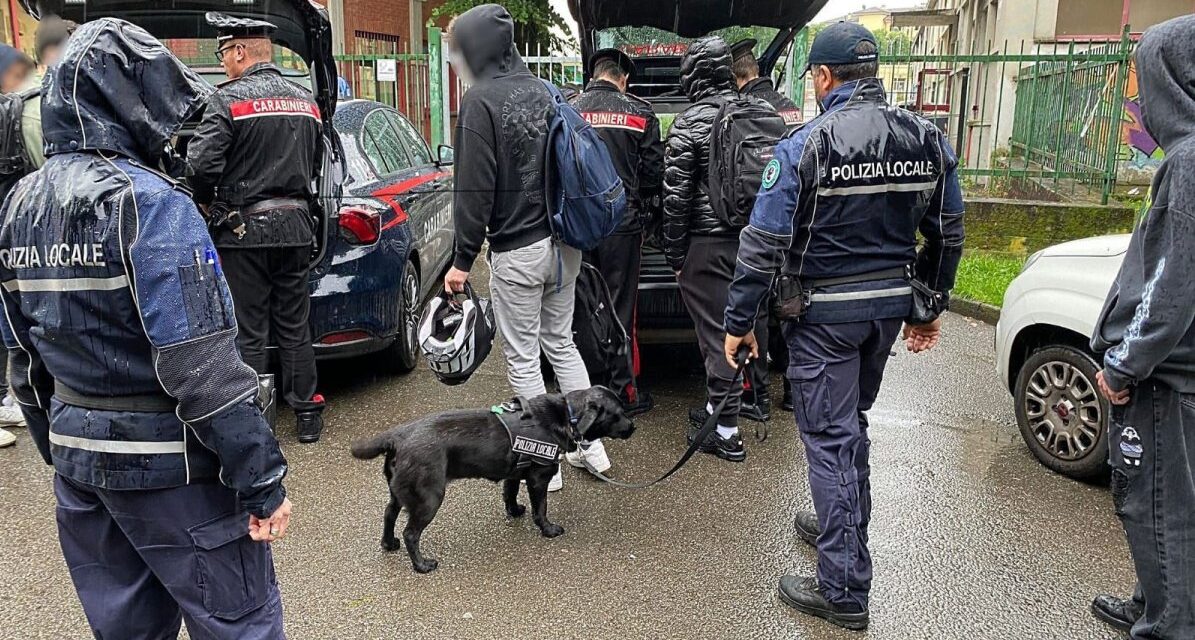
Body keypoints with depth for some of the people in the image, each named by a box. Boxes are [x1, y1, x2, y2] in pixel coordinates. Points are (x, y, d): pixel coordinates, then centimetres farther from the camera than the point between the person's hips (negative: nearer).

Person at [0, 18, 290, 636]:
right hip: (167, 467, -8)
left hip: (77, 459, 8)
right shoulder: (147, 200, -17)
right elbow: (202, 367, -22)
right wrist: (262, 482, -18)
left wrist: (60, 455, 24)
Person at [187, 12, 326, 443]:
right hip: (295, 225, 6)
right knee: (294, 327, 13)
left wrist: (207, 202, 0)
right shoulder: (306, 101, 11)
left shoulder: (229, 100, -10)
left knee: (249, 332, 3)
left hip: (244, 229, -5)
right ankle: (308, 414, 19)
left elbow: (201, 164, -18)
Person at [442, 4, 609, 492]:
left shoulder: (481, 100, -12)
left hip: (517, 251, -7)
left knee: (523, 358, 4)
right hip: (564, 242, 7)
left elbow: (474, 189, -16)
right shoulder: (545, 92, 10)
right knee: (561, 342, 19)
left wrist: (463, 260, -10)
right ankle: (590, 444, 24)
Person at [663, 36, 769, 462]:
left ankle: (725, 432, 7)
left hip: (708, 245, -6)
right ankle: (719, 407, 31)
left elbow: (676, 196, -12)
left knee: (717, 333, 0)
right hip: (752, 238, 6)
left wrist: (674, 254, -3)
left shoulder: (689, 125, -10)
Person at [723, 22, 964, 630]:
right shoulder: (928, 141, 2)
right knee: (851, 422, 23)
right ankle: (841, 525, 41)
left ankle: (843, 589, 6)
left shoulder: (805, 146, -15)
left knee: (830, 437, 1)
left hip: (824, 310, -6)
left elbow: (763, 244, -16)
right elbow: (947, 236, 9)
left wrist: (738, 320, -8)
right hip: (890, 304, 6)